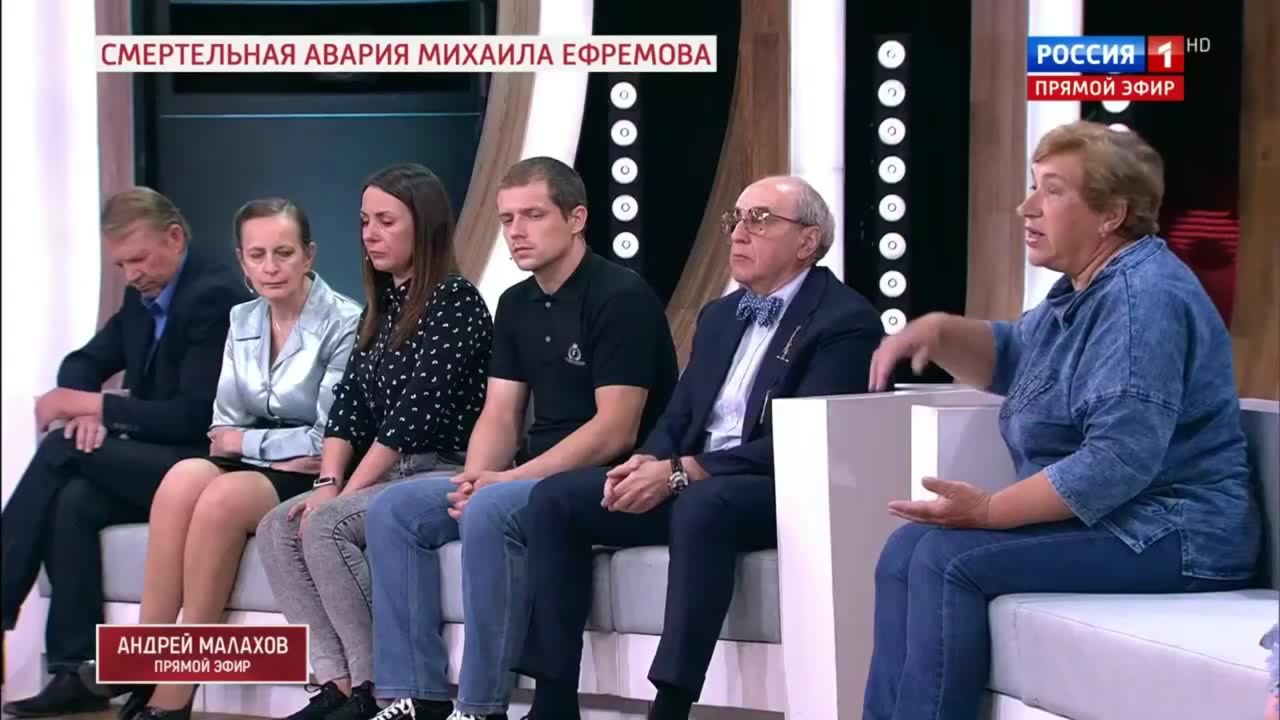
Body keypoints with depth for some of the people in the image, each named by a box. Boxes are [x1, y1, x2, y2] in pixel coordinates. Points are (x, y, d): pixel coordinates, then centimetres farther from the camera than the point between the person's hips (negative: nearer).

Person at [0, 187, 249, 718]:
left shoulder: (215, 295, -16)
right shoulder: (144, 294, 11)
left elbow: (193, 416, -21)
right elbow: (86, 362, 18)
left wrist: (91, 405, -19)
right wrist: (89, 409, -7)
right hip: (153, 461, 8)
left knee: (63, 447, -21)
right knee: (71, 502, -22)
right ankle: (76, 673, -23)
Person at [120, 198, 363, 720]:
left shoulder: (344, 323, -8)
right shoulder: (241, 320, 11)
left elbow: (330, 438, -11)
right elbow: (224, 429, 9)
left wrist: (245, 442, -6)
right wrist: (265, 447, -11)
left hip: (312, 480, -5)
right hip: (246, 468, 5)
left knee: (222, 497, -34)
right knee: (185, 477, -29)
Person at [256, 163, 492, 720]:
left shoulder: (456, 302, -10)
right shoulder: (381, 305, 16)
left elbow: (415, 412, -17)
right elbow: (348, 403, 10)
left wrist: (345, 494, -17)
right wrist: (327, 483, -6)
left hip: (444, 473, -8)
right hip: (390, 475, 8)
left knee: (326, 527, -27)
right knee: (278, 528, -12)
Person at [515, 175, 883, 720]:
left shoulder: (845, 320, -8)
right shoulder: (719, 315, 19)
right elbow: (677, 418, 17)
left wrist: (679, 472, -22)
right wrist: (650, 464, -8)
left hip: (787, 492, -8)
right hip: (691, 483, 8)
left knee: (701, 506, -39)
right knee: (554, 498, -7)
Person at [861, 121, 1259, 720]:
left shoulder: (1143, 299, -20)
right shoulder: (1089, 290, 15)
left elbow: (1119, 462, -28)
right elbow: (1008, 358, 30)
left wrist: (989, 511, -21)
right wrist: (939, 331, 8)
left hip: (1168, 536, -11)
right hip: (1100, 518, 11)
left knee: (949, 558, -22)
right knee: (909, 549, -1)